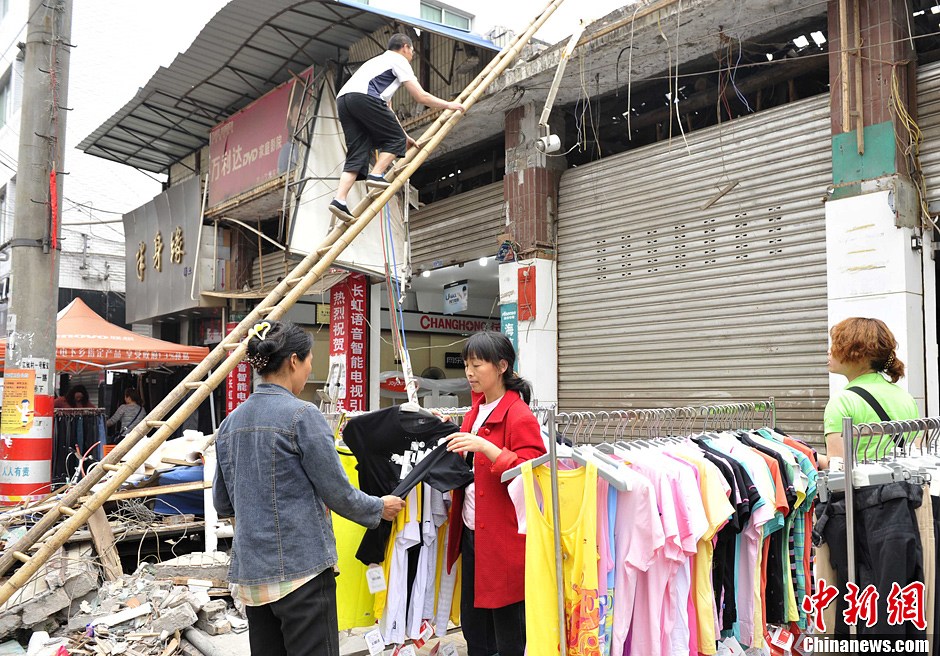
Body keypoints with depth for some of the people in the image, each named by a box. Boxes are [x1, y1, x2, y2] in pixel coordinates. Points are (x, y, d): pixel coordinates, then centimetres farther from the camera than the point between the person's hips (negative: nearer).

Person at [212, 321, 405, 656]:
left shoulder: (231, 422, 8)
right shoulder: (302, 415, -13)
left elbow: (223, 503, 15)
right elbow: (338, 493, -10)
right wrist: (380, 507, 8)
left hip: (250, 571, 7)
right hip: (301, 567, -7)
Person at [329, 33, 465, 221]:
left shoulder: (380, 61, 41)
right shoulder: (399, 60, 15)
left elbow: (387, 109, 40)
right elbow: (421, 96, 8)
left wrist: (405, 136, 40)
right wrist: (448, 105, 22)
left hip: (342, 99, 8)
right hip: (362, 96, -8)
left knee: (357, 154, 2)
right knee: (395, 139, 5)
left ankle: (339, 200, -12)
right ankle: (376, 175, -10)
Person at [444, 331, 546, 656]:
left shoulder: (519, 416, -14)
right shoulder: (475, 411, 11)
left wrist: (486, 448, -29)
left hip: (503, 538, -8)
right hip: (472, 532, 8)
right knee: (473, 626, 19)